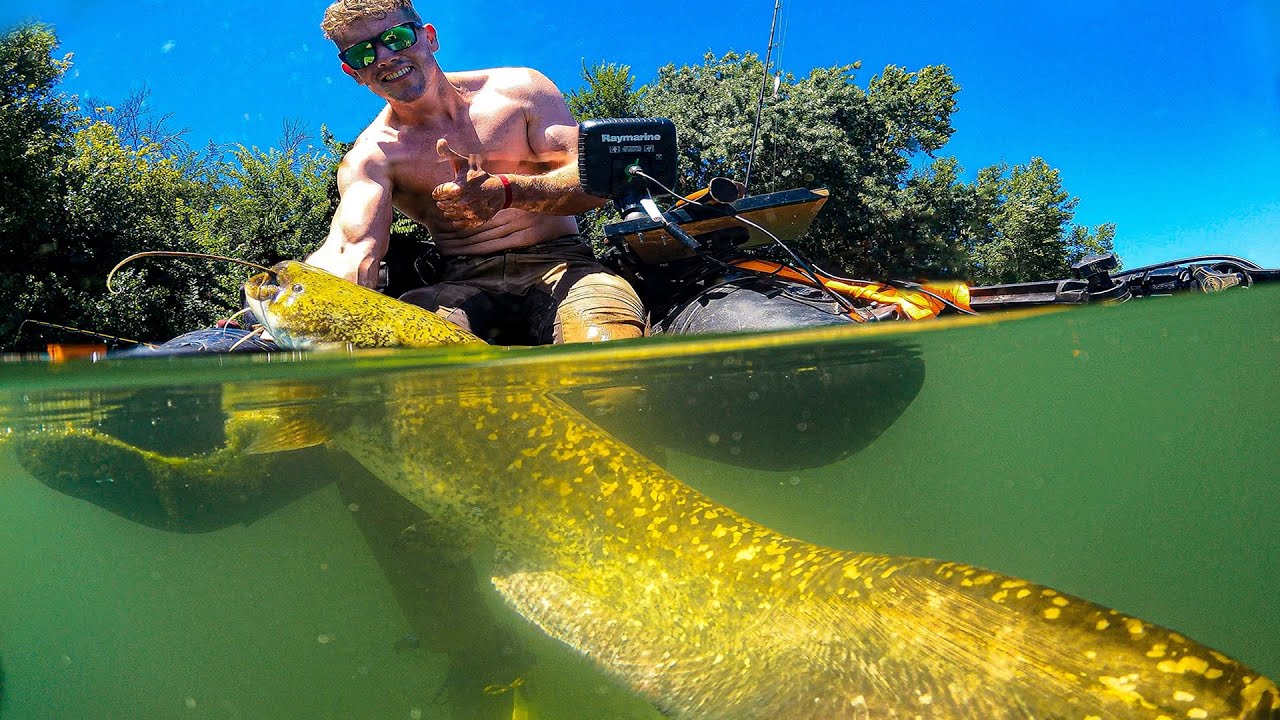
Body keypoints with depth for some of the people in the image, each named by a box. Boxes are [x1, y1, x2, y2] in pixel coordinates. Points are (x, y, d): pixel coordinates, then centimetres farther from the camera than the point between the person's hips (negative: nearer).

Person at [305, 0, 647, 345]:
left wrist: (504, 191, -22)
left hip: (558, 264, 0)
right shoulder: (371, 155, 5)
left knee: (608, 345, -36)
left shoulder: (519, 89, 7)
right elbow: (353, 248, -14)